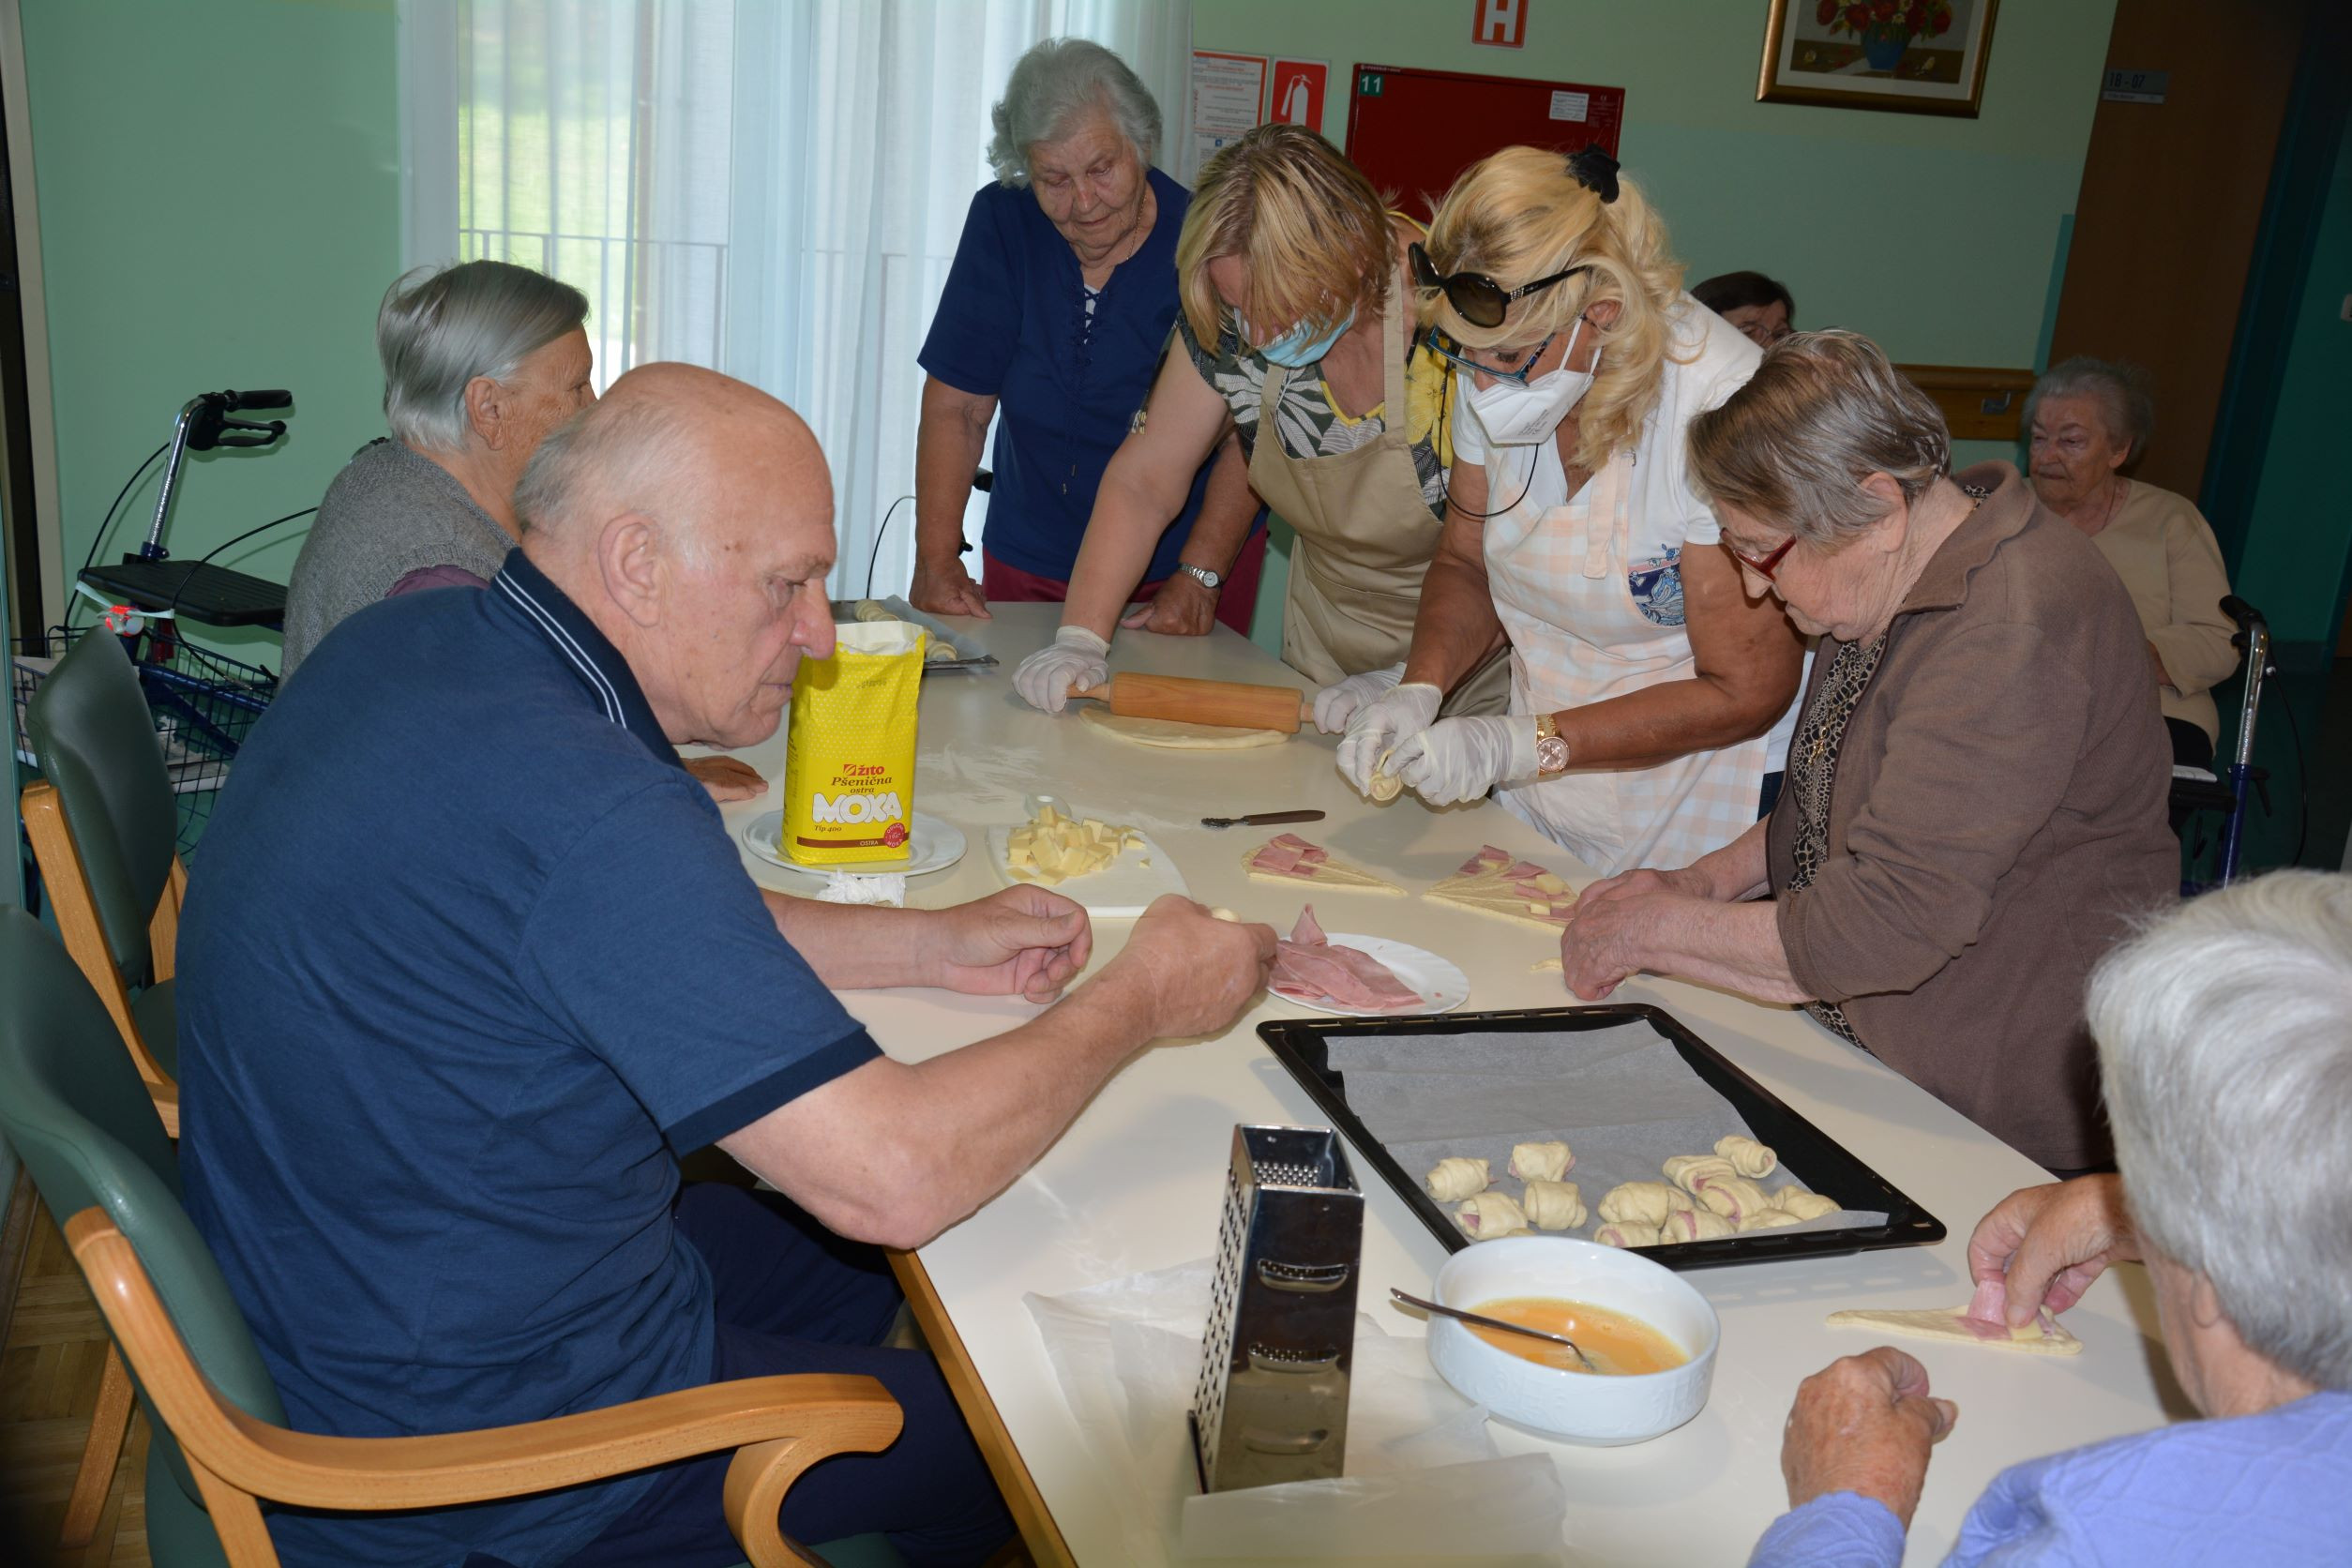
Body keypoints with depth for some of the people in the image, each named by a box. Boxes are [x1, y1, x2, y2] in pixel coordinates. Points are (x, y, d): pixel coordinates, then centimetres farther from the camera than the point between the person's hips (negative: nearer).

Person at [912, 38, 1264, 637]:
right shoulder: (1001, 223, -8)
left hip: (1182, 562, -2)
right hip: (1028, 565, 2)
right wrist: (936, 561, -16)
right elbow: (956, 407, -8)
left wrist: (1198, 577, -25)